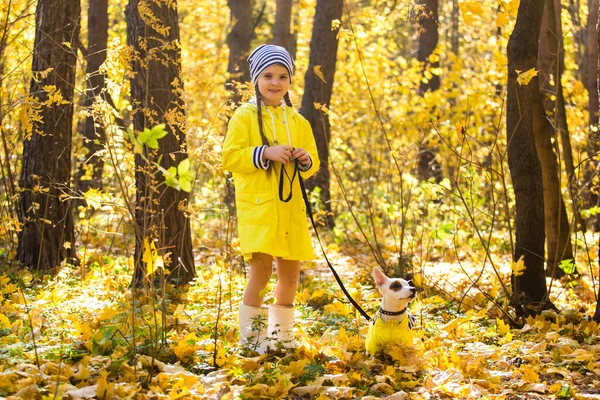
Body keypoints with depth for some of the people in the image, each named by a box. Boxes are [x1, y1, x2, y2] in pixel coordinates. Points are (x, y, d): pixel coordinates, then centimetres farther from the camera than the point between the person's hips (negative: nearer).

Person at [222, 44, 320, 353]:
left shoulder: (297, 121, 15)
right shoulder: (244, 116, -1)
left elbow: (313, 162, 20)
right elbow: (230, 157, -8)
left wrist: (306, 159, -3)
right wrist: (265, 153, -19)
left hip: (290, 207, 6)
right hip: (257, 206, -5)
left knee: (290, 273, 8)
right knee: (261, 270, -14)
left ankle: (281, 335, 23)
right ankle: (251, 338, -2)